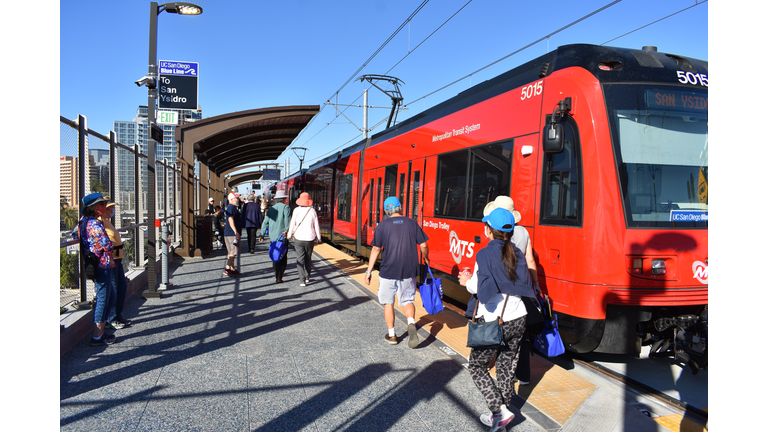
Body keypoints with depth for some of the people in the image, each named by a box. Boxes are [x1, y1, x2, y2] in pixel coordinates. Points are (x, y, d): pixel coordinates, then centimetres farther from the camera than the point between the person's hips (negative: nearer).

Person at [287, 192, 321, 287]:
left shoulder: (296, 210, -5)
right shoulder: (312, 211, -1)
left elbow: (292, 224, -1)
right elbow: (316, 226, 3)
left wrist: (289, 235, 12)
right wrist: (318, 238, 13)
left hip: (299, 238, -2)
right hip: (310, 238, 2)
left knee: (300, 259, 1)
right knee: (308, 258, 18)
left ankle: (302, 280, -7)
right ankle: (307, 277, 27)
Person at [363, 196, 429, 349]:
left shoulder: (382, 226, -3)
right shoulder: (412, 223, 1)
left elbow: (376, 250, -5)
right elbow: (423, 246, 1)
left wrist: (369, 270, 2)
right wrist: (426, 258, 21)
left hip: (388, 271, -1)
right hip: (409, 271, 1)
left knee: (388, 303, 14)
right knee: (407, 300, 14)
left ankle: (391, 335, 20)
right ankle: (411, 323, -13)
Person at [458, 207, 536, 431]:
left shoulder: (485, 254, -11)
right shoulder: (517, 253, 6)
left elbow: (476, 287, -15)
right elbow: (524, 284, 9)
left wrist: (466, 281, 8)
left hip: (494, 321, -6)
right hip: (517, 318, 6)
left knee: (477, 366, 10)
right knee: (507, 367, 16)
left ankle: (499, 410, 0)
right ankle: (503, 411, 23)